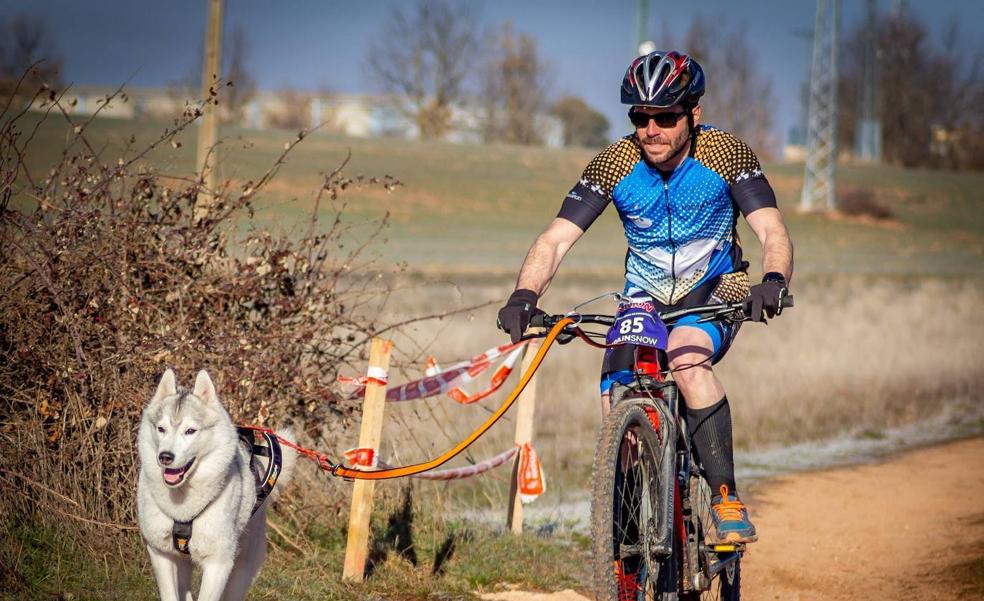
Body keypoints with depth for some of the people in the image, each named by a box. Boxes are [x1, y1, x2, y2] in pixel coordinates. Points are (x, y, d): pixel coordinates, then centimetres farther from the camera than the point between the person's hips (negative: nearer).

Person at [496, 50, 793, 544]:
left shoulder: (727, 154, -17)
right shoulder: (614, 165, -14)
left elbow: (772, 230, -23)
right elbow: (555, 239, -18)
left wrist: (773, 280, -46)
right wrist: (524, 296, -36)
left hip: (713, 292, -2)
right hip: (645, 299, 3)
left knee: (687, 358, -36)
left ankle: (726, 499, -29)